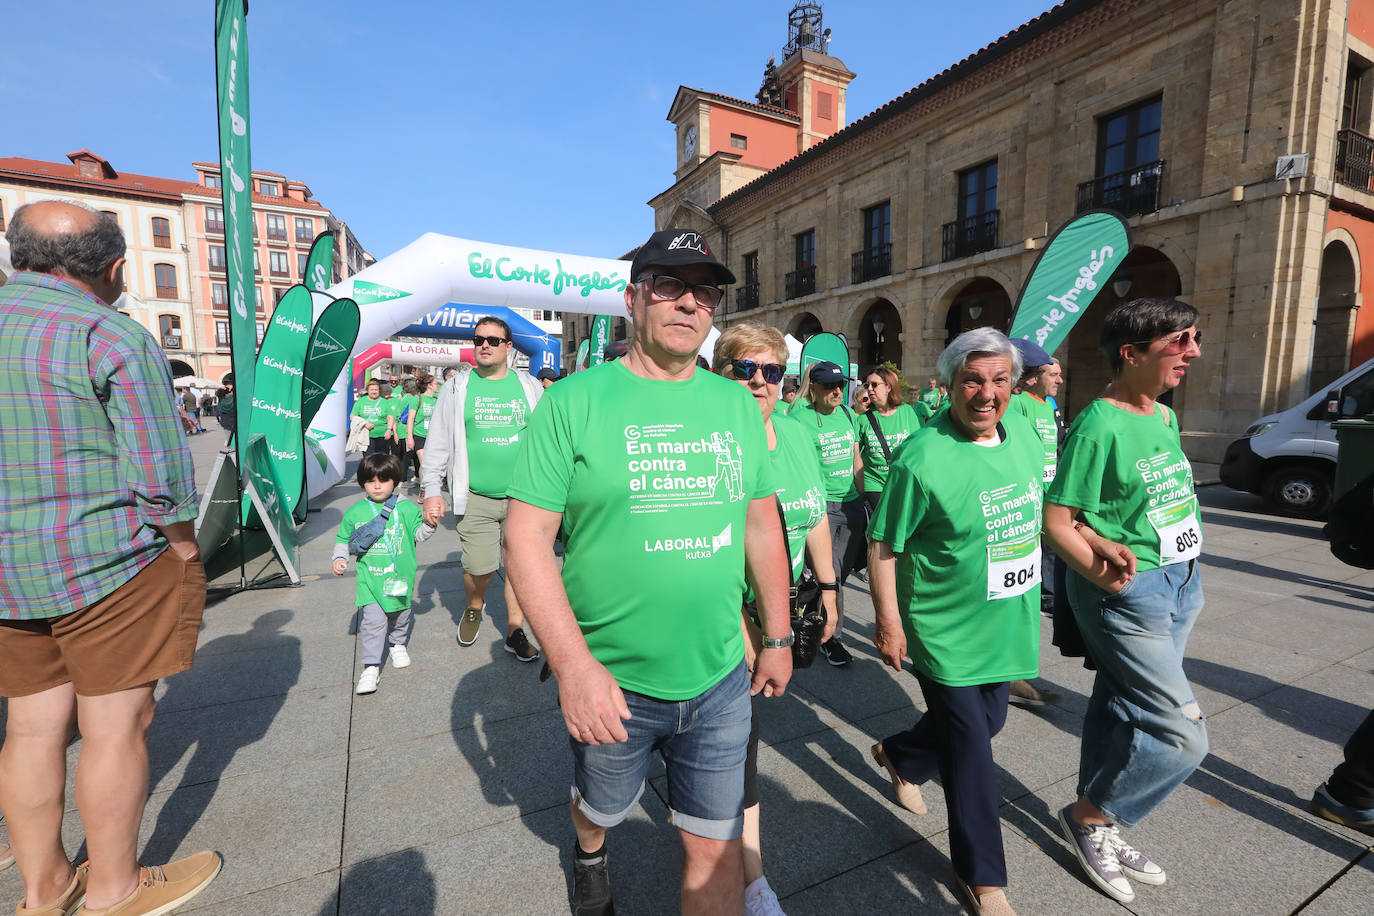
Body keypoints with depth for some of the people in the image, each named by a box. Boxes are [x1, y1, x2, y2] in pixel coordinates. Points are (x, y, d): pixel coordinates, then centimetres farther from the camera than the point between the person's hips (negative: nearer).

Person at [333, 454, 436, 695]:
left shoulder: (406, 508, -1)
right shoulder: (355, 512, 2)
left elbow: (418, 535, 2)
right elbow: (343, 539, 14)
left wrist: (429, 523, -15)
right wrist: (340, 558, 1)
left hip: (399, 576, 1)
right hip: (370, 579, -1)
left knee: (400, 615, 17)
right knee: (373, 622, -7)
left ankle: (398, 644, 44)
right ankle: (371, 667, 3)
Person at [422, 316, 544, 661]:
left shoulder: (530, 387, 7)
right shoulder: (456, 387, 5)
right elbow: (437, 442, 5)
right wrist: (432, 491, -3)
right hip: (475, 498, -1)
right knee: (478, 568, -1)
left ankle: (515, 632, 20)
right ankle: (474, 607, 33)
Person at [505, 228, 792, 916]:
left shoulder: (737, 403, 2)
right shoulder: (574, 401, -11)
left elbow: (762, 524, 8)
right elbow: (527, 536, -13)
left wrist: (778, 637, 9)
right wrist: (573, 664, -21)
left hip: (720, 681, 2)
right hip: (610, 683, -1)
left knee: (717, 847, 15)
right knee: (600, 807, 27)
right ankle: (589, 858, 63)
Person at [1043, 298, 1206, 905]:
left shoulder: (1165, 417, 9)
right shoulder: (1099, 427, -19)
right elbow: (1057, 521, -20)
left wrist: (1187, 569, 18)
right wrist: (1098, 572, -32)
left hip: (1180, 581, 9)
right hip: (1126, 589, -9)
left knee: (1121, 713, 17)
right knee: (1183, 734, -6)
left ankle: (1098, 829, 34)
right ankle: (1089, 816, 17)